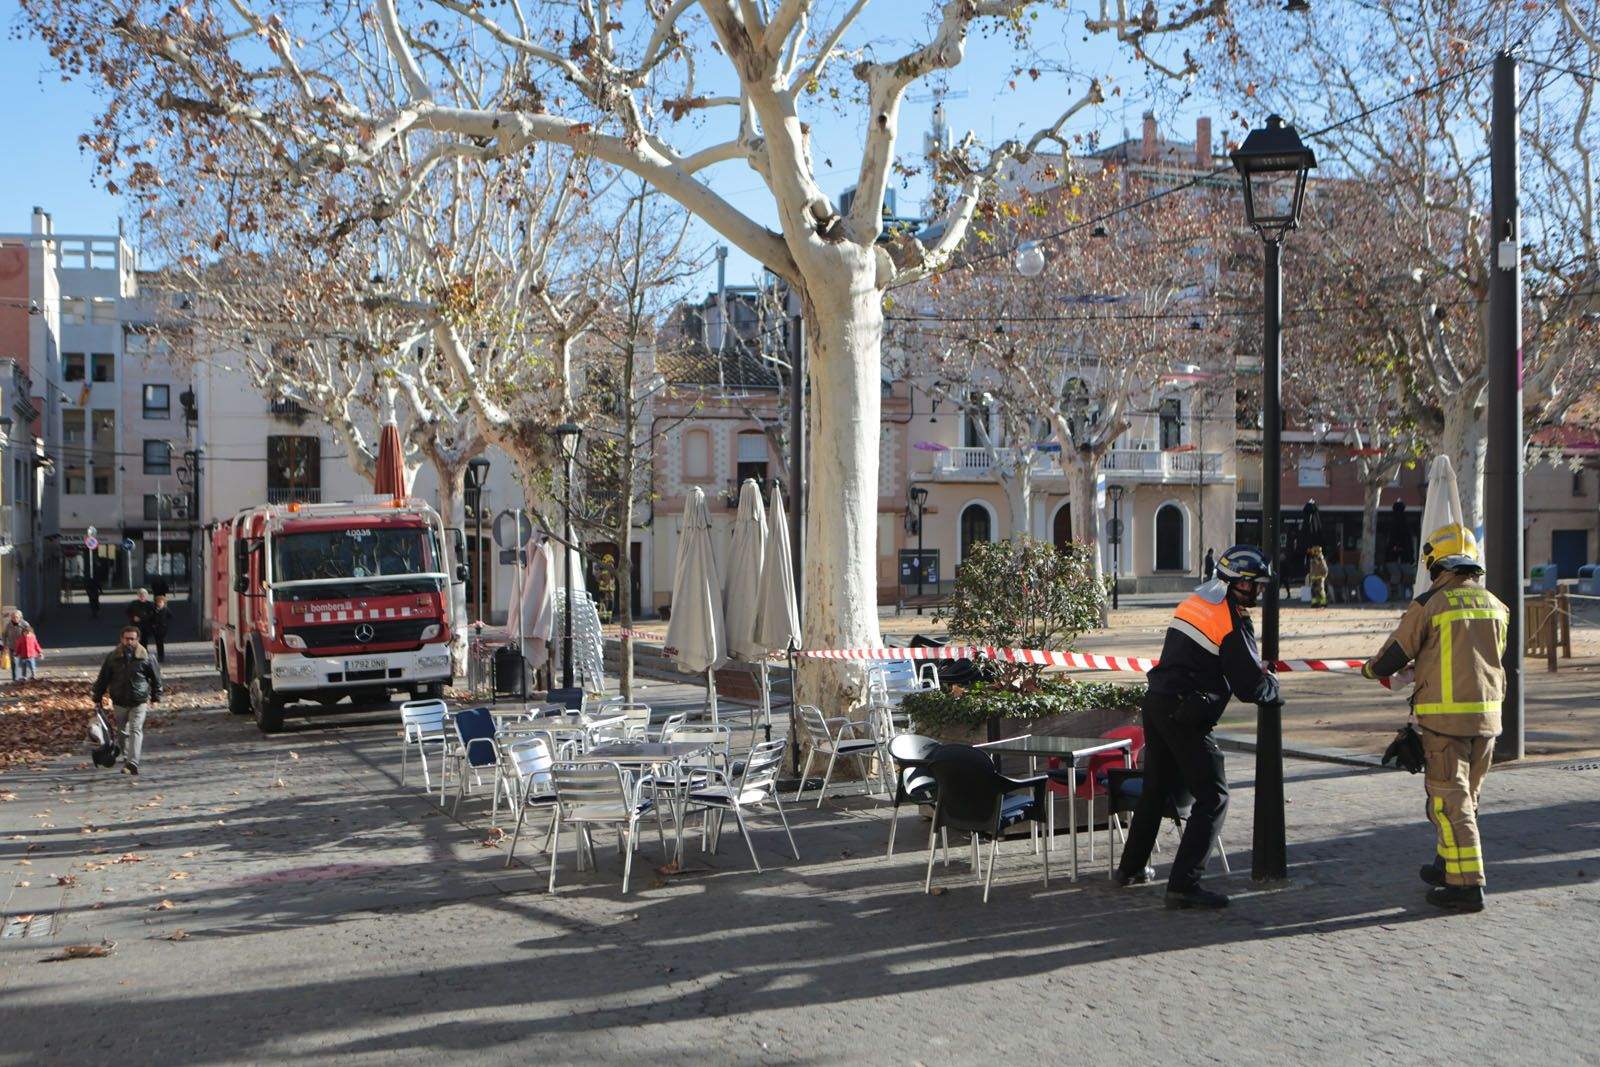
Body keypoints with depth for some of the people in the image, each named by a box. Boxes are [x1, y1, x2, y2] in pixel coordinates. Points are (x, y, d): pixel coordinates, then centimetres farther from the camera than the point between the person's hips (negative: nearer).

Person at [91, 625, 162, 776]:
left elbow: (156, 677, 6)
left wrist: (156, 697, 8)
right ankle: (126, 758, 33)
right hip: (119, 702, 3)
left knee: (136, 730, -13)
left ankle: (133, 763, -20)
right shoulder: (113, 657, 0)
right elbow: (103, 678, 7)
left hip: (139, 702, -3)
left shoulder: (145, 658, -5)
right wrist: (98, 698, 7)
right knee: (123, 731, 14)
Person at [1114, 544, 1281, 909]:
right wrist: (1272, 683, 11)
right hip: (1185, 716, -9)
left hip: (1155, 702, 9)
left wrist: (1258, 674, 18)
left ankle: (1131, 867, 35)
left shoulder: (1196, 602, 14)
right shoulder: (1233, 621, -12)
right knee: (1213, 797, -2)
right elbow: (1250, 687, -11)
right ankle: (1183, 885, -8)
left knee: (1156, 789, 23)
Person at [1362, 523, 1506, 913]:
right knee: (1467, 796, 19)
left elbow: (1391, 658, -6)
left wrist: (1370, 669, 18)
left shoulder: (1429, 604, -10)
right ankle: (1448, 865, 32)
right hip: (1487, 715, 6)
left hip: (1445, 715, -6)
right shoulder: (1495, 606, 8)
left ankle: (1468, 884, -2)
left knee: (1449, 800, -1)